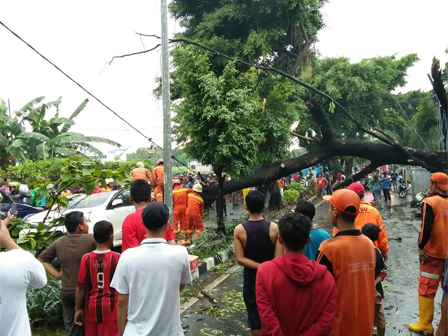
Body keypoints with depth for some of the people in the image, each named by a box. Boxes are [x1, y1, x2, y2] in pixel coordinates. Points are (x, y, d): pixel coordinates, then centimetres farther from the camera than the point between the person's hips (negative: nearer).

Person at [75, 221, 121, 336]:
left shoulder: (86, 258, -6)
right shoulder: (117, 258, -12)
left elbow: (80, 287, -3)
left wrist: (78, 308, 8)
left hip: (92, 306, 3)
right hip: (110, 307, -3)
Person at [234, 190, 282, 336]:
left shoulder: (239, 229, -14)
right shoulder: (274, 228, -14)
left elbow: (240, 259, -17)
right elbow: (279, 258, -15)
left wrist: (260, 267, -16)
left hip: (251, 277, -1)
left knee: (254, 314, 12)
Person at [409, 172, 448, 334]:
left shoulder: (430, 202, -13)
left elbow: (427, 227, -21)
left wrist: (421, 246, -12)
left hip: (433, 252, -5)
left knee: (426, 289, 5)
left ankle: (425, 324, 12)